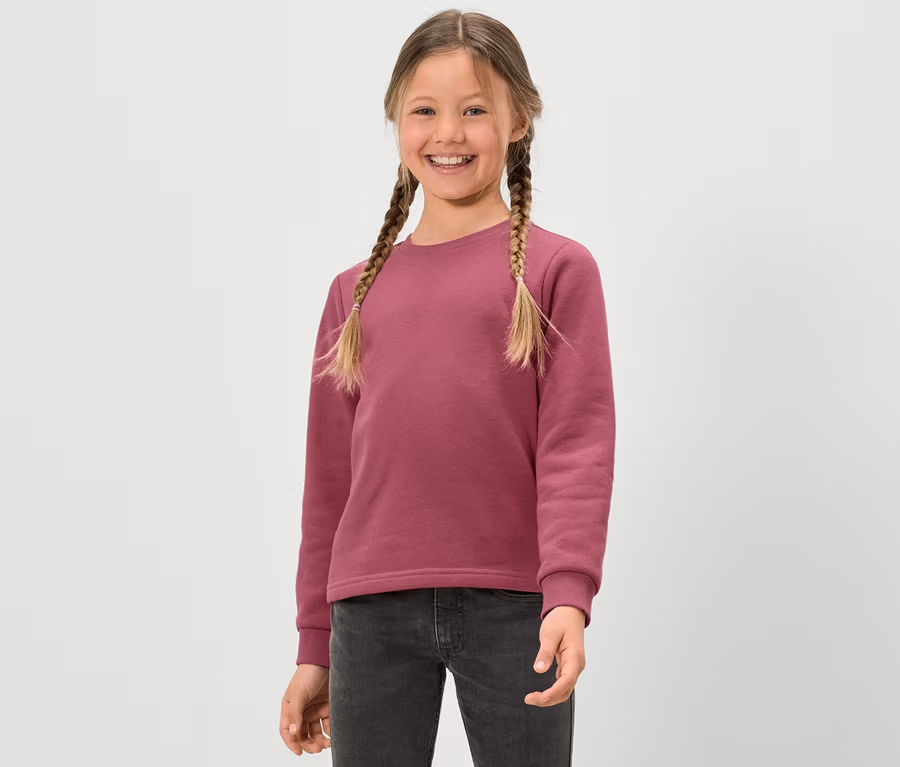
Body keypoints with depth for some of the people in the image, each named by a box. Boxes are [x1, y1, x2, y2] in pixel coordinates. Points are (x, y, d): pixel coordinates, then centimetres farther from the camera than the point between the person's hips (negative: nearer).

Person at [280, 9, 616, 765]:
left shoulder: (557, 268, 3)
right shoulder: (357, 291, 12)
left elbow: (578, 445, -4)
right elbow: (329, 479, 14)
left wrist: (569, 594, -17)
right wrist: (314, 647, 14)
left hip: (511, 609, -3)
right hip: (372, 613, 3)